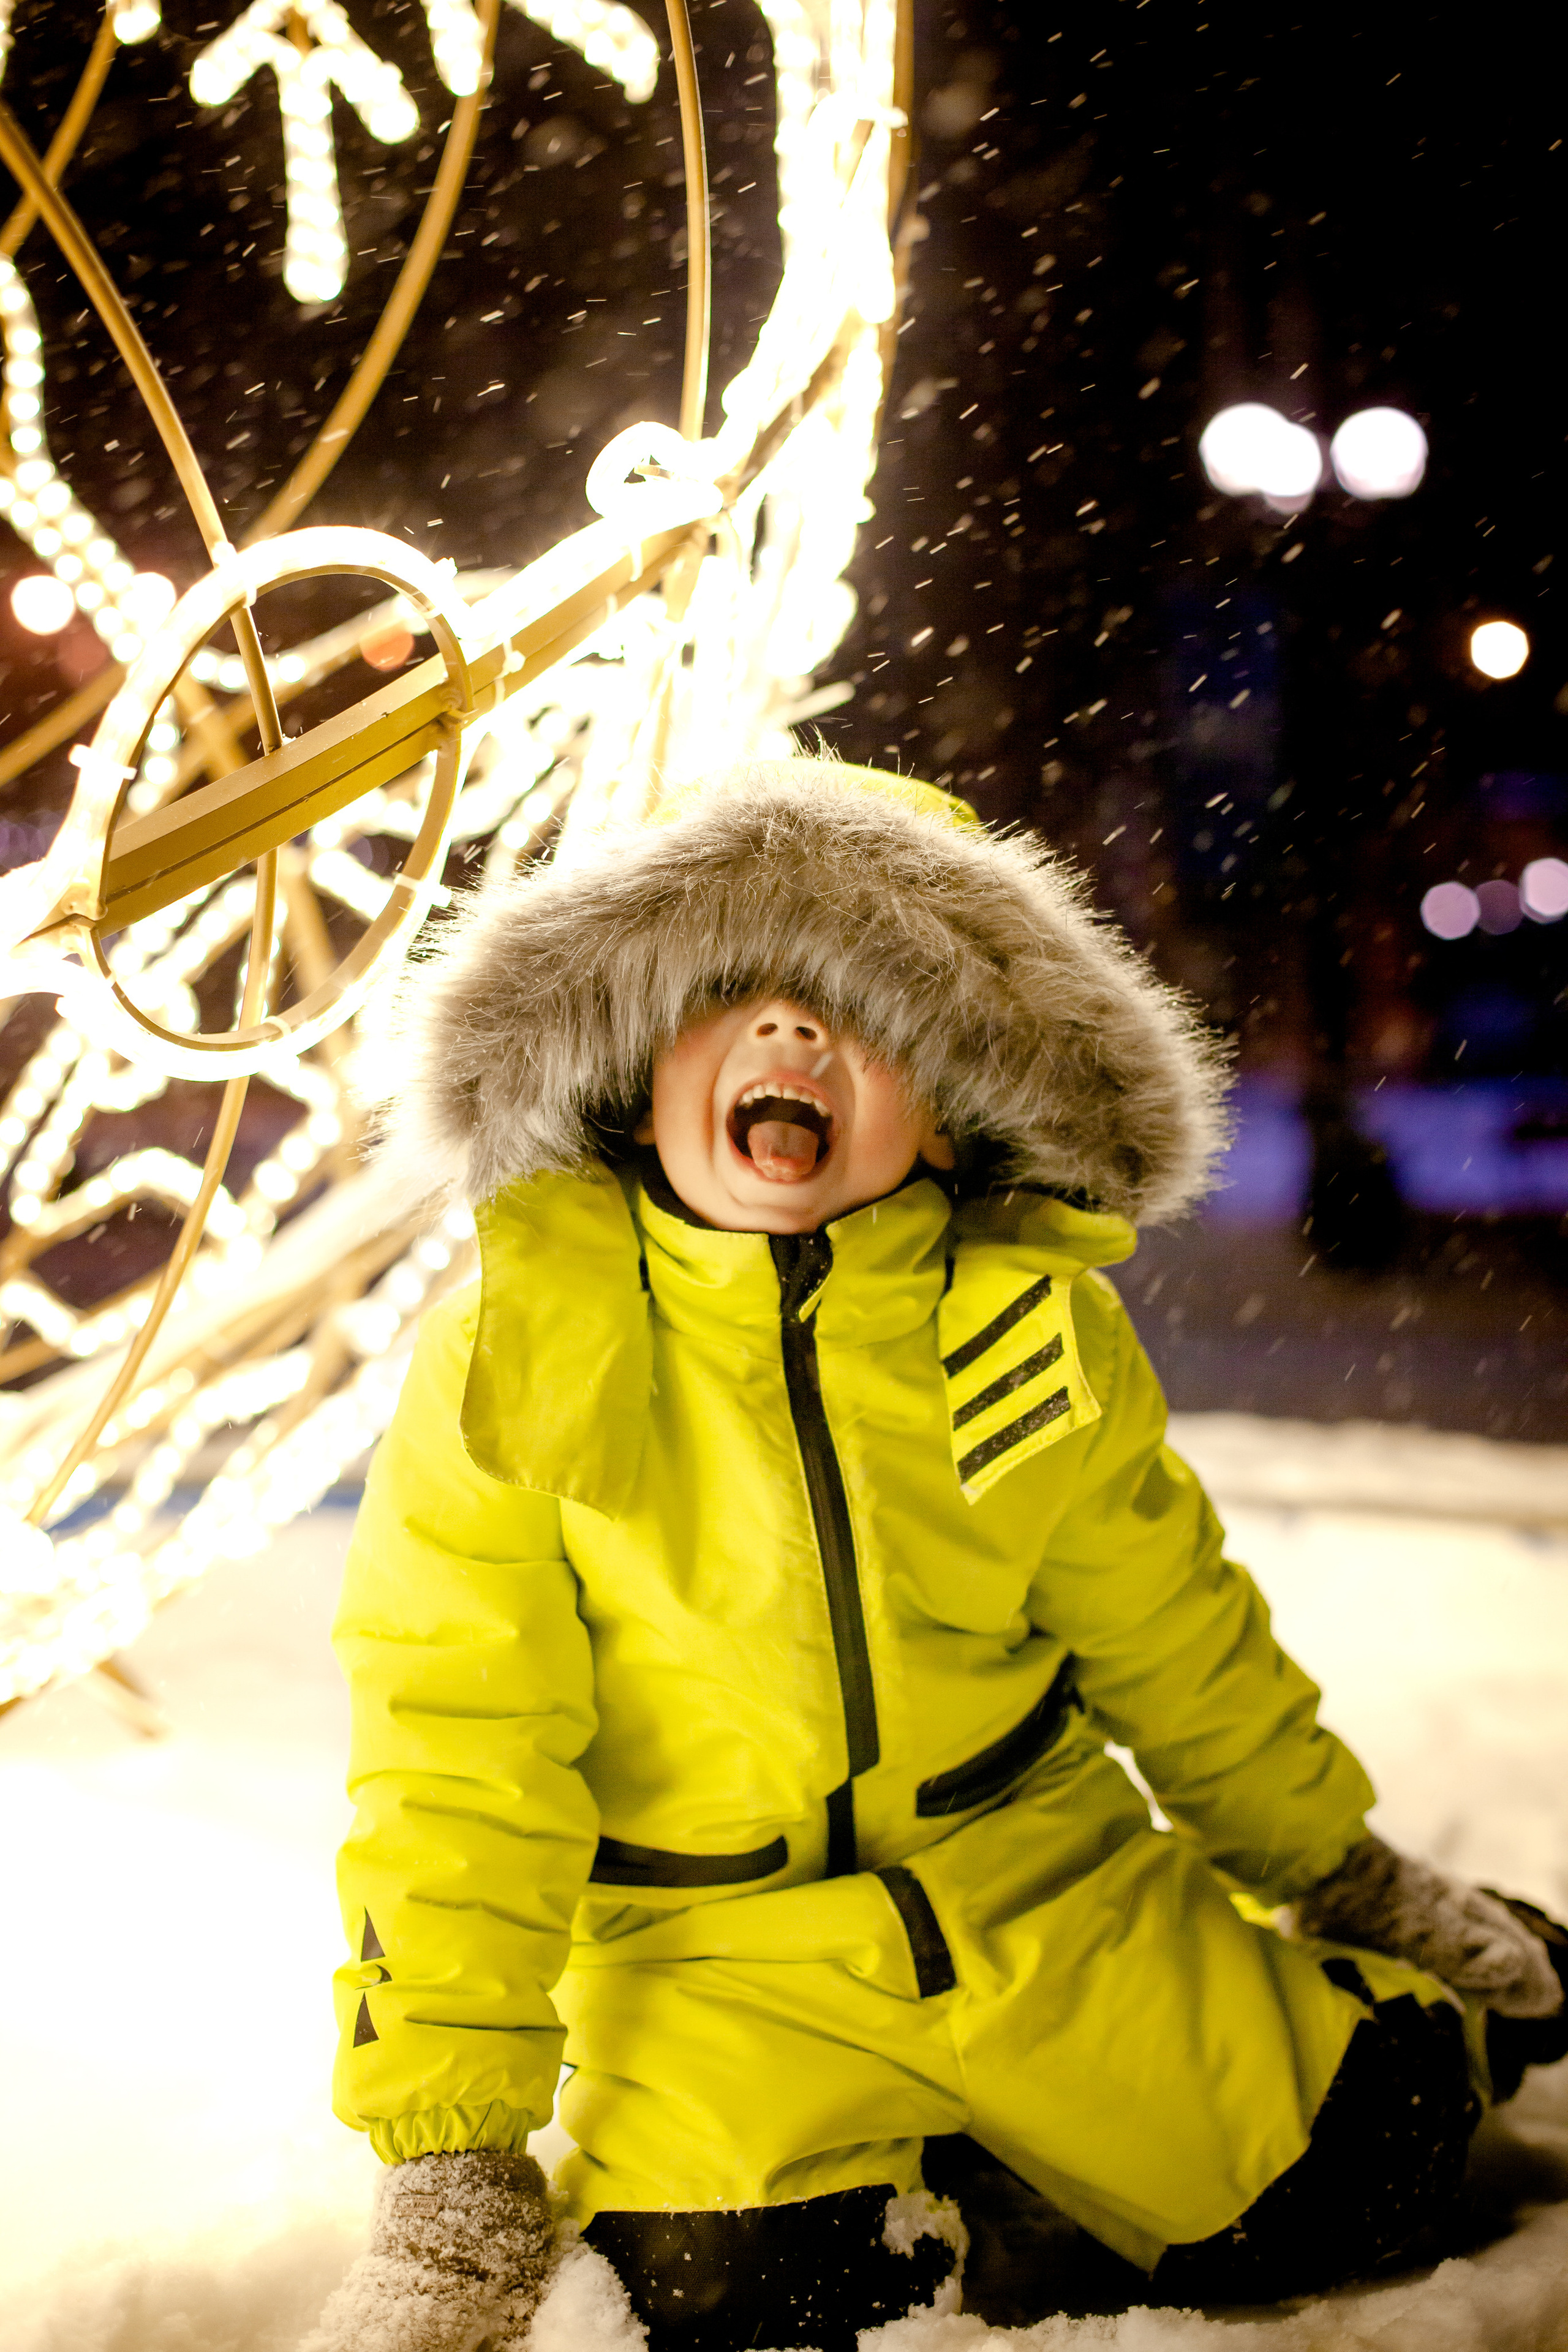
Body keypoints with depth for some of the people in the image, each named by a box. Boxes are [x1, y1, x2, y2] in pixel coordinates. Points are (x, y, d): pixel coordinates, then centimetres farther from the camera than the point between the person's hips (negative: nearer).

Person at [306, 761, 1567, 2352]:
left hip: (1050, 1892, 2)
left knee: (1339, 2195, -1)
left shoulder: (1036, 1328, -8)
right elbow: (457, 1763, -14)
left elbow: (1171, 1636, 7)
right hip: (721, 1968, -1)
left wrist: (1344, 1876, 16)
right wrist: (450, 2156, -15)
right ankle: (873, 2184, 15)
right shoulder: (512, 1355, -16)